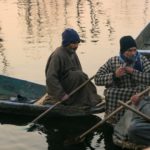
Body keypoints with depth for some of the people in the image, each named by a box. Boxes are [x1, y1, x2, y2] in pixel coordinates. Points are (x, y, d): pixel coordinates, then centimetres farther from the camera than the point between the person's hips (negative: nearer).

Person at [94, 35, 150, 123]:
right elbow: (97, 79, -3)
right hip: (115, 99, 0)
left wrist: (132, 71, -20)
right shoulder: (113, 62, 4)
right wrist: (114, 75, -16)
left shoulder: (142, 60, 2)